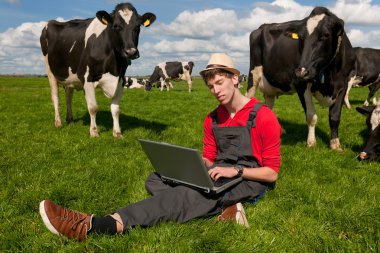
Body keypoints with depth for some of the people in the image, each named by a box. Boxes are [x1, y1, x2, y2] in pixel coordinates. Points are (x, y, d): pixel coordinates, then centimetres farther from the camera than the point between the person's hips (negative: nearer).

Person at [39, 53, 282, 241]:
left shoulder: (263, 117, -9)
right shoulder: (212, 119, 10)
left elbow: (271, 173, -8)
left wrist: (235, 171, -22)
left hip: (248, 181, -7)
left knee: (187, 194, -34)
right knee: (155, 179, -11)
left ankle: (103, 225, -48)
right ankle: (224, 208, -28)